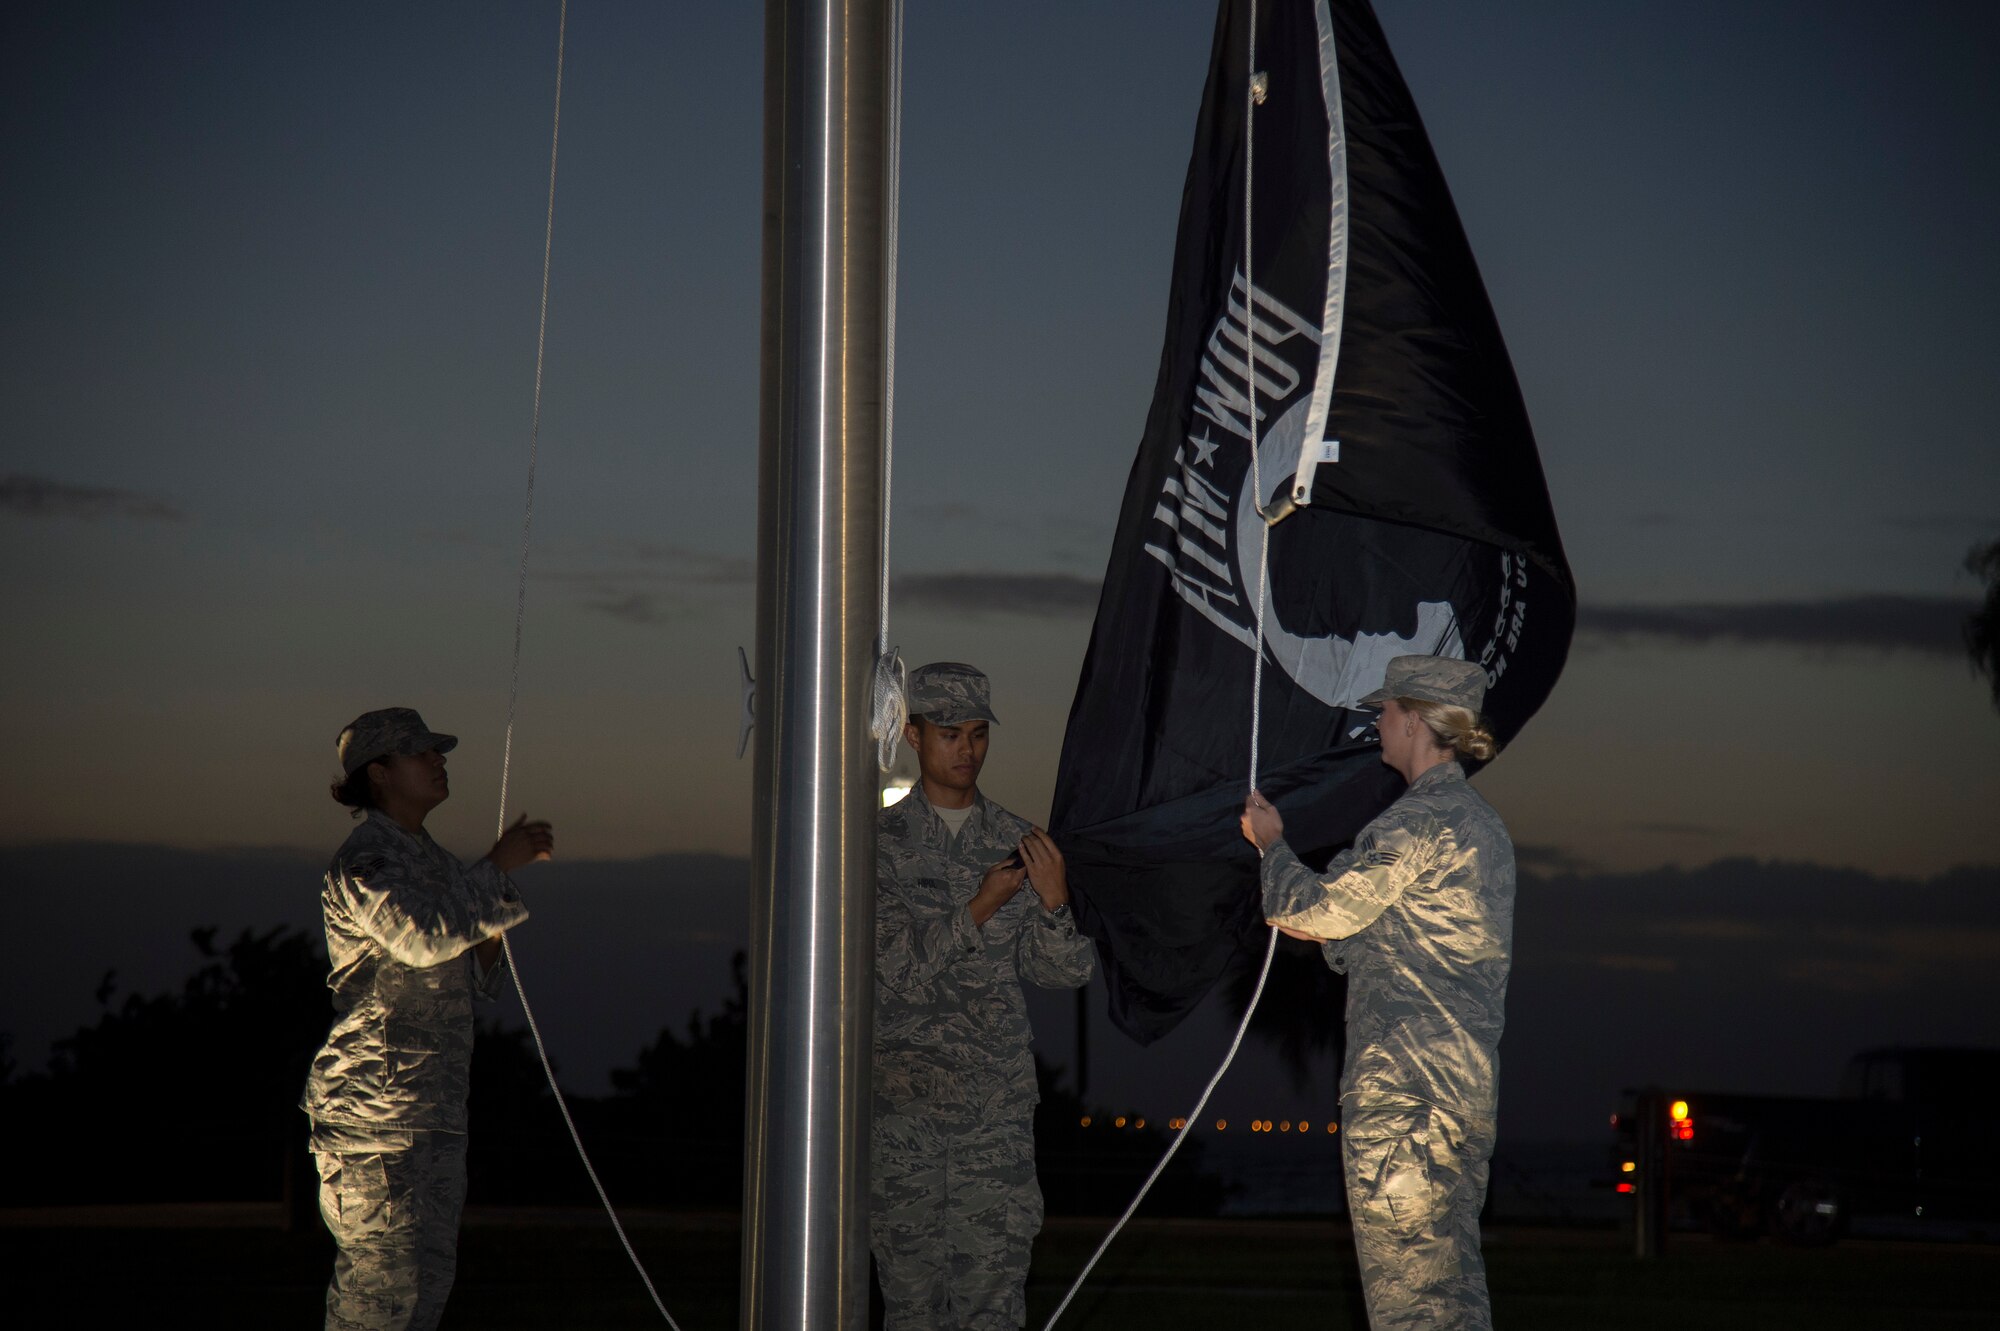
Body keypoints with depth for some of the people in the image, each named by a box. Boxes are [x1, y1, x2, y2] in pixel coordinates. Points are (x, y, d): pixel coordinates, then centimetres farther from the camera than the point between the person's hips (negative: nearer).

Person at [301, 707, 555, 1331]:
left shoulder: (430, 858, 18)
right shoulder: (365, 861, -10)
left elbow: (466, 980, 20)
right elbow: (424, 936, -27)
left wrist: (494, 918, 3)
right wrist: (498, 865, -18)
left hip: (434, 1102, 9)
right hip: (375, 1098, -9)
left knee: (430, 1268, 9)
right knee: (381, 1269, -8)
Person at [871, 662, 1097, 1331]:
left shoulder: (1018, 844, 11)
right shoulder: (879, 842, 3)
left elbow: (1063, 971, 5)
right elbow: (893, 965, -7)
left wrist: (1053, 902, -13)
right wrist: (979, 908, -14)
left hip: (997, 1108, 2)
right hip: (901, 1105, -2)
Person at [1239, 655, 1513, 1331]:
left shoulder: (1422, 818, -13)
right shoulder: (1480, 821, 18)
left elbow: (1318, 912, -10)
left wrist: (1273, 845, 7)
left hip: (1402, 1086, -10)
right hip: (1466, 1084, 10)